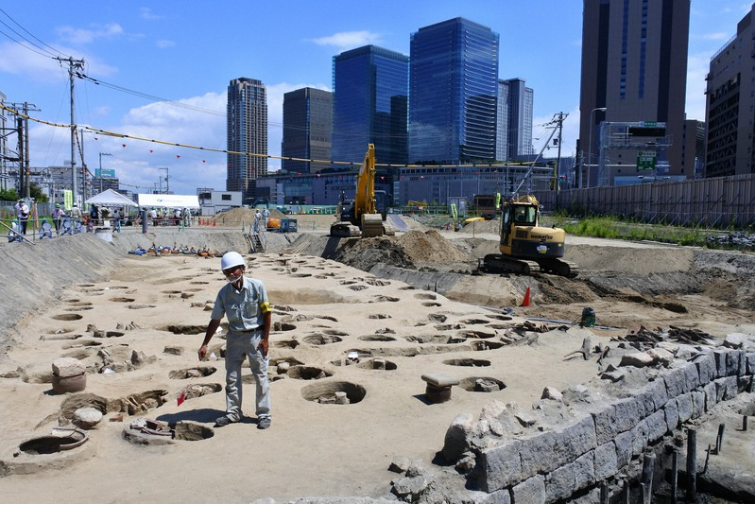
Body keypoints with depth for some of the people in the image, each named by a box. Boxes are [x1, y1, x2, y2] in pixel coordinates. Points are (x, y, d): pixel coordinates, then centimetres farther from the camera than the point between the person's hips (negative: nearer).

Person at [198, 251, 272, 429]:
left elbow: (266, 312, -9)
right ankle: (232, 412, 26)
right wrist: (205, 344, 0)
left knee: (261, 376, 4)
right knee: (232, 377, 11)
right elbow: (215, 320, 2)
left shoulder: (257, 286, -14)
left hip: (255, 335, -4)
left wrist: (265, 338, -10)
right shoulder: (224, 292, -4)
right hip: (234, 337, 4)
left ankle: (264, 414, 15)